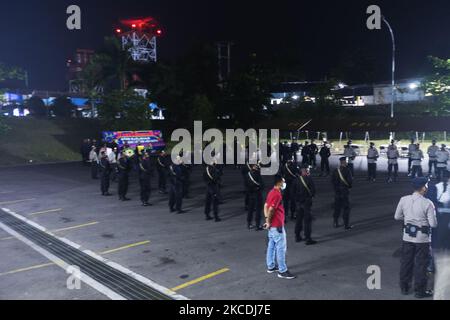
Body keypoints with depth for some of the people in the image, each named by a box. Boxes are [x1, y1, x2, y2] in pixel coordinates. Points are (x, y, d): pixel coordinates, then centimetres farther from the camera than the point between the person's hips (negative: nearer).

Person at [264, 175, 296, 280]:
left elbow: (266, 206, 12)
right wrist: (269, 222, -14)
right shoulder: (277, 194, -21)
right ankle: (282, 271, 2)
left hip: (272, 225, 10)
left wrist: (267, 220, 8)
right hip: (277, 225, -10)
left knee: (272, 246, 17)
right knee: (281, 248, -3)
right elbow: (271, 210, -25)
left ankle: (271, 266, 27)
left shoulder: (272, 192, 9)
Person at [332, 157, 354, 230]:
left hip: (337, 192, 5)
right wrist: (350, 186, 4)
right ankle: (347, 225, 5)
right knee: (346, 208, 3)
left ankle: (336, 223, 20)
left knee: (337, 208, 14)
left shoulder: (336, 171, 1)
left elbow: (332, 180, 5)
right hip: (345, 191, -5)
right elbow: (350, 181, -16)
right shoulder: (347, 170, -14)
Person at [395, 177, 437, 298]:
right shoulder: (427, 203, -17)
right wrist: (425, 219, 6)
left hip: (407, 236, 4)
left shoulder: (404, 200, -6)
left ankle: (404, 287, 28)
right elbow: (433, 224, -15)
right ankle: (420, 290, 20)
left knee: (406, 261, 16)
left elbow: (397, 217, 3)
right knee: (421, 264, 9)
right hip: (422, 238, -4)